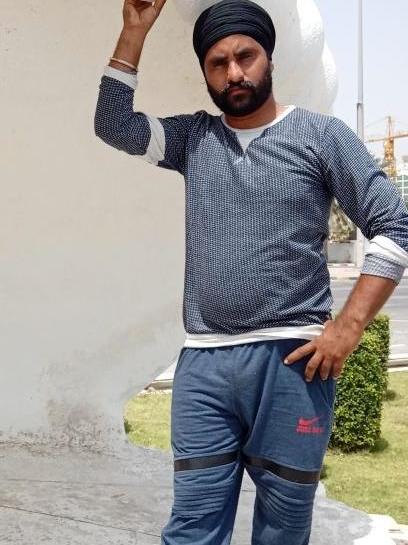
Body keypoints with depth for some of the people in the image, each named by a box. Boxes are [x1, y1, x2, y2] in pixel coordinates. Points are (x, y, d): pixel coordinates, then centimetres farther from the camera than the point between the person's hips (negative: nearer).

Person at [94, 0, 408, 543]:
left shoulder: (320, 133, 2)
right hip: (203, 364, 3)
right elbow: (113, 125, 7)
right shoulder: (193, 137, 14)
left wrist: (349, 325, -10)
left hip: (290, 360, -2)